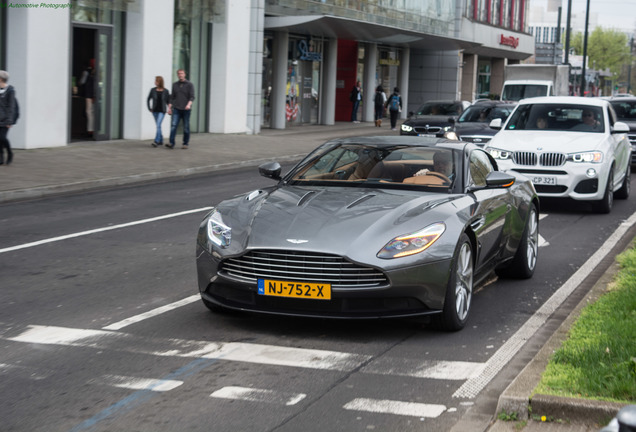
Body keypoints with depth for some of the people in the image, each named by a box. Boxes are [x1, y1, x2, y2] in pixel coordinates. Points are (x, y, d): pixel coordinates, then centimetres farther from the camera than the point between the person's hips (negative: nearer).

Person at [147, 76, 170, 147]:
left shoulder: (165, 91, -5)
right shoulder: (153, 90, 1)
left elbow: (168, 101, 4)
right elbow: (148, 99, 13)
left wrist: (169, 109, -5)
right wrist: (149, 108, 6)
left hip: (162, 111, -3)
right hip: (155, 111, 3)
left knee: (158, 125, -18)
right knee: (158, 126, 10)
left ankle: (156, 141, -25)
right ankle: (161, 141, 23)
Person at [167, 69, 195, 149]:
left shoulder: (190, 85, 0)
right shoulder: (175, 85, 11)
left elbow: (192, 97, -9)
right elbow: (172, 97, 16)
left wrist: (189, 104, -27)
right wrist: (169, 107, 9)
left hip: (186, 109, -2)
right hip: (176, 109, 2)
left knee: (186, 128, 2)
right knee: (173, 126, -12)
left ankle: (185, 143, 14)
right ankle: (171, 143, -18)